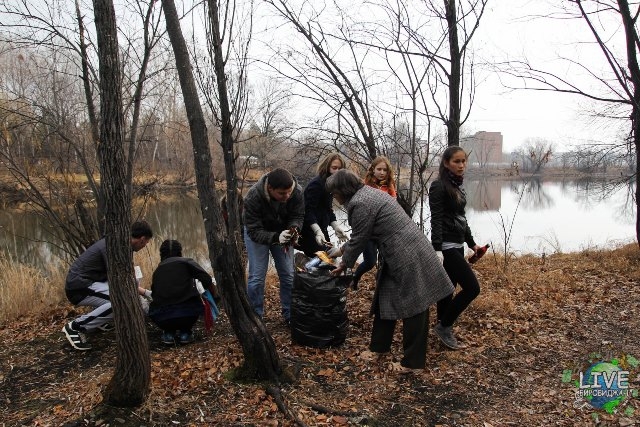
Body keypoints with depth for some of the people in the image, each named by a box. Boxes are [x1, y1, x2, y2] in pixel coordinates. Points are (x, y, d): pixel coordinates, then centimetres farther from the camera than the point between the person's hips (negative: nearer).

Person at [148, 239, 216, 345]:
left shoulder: (157, 271, 18)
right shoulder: (186, 262, 8)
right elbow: (206, 279, -4)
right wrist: (215, 296, 14)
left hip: (162, 318, 3)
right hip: (188, 314, -3)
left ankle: (169, 333, 20)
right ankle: (185, 332, 19)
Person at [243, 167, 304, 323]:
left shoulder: (297, 192, -28)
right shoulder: (253, 198, -37)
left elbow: (298, 216, -13)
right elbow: (254, 231, -33)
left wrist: (293, 229, -35)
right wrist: (276, 238, -50)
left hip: (282, 232, 3)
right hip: (257, 233, -3)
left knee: (288, 275, 4)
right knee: (257, 277, -6)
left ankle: (290, 315, 20)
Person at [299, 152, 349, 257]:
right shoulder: (316, 184, -16)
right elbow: (308, 211, -22)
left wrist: (336, 227, 2)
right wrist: (317, 231, -32)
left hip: (321, 228, 9)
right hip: (310, 231, -9)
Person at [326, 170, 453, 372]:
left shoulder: (360, 203, -16)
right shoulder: (368, 193, 16)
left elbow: (359, 239, -8)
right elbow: (360, 236, 24)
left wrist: (343, 265, 7)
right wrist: (341, 250, 32)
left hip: (409, 258, -10)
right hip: (405, 254, 10)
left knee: (413, 308, 1)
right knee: (385, 300, 18)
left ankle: (412, 363, 12)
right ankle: (379, 347, 31)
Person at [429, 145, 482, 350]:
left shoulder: (457, 185, 13)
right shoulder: (439, 186, -12)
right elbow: (436, 220, -18)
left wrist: (471, 243, 23)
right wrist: (437, 250, -24)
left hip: (457, 245, 8)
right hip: (447, 247, -8)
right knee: (472, 288, -7)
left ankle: (444, 329, 23)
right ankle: (443, 326, 6)